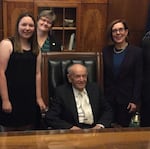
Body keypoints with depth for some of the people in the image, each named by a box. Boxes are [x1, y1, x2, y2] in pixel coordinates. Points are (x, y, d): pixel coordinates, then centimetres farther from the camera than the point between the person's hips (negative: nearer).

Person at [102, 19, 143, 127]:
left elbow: (139, 79, -5)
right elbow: (102, 76, 6)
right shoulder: (106, 51, 3)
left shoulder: (137, 52, -5)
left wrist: (135, 101, -9)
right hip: (108, 98, 2)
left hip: (126, 98, -2)